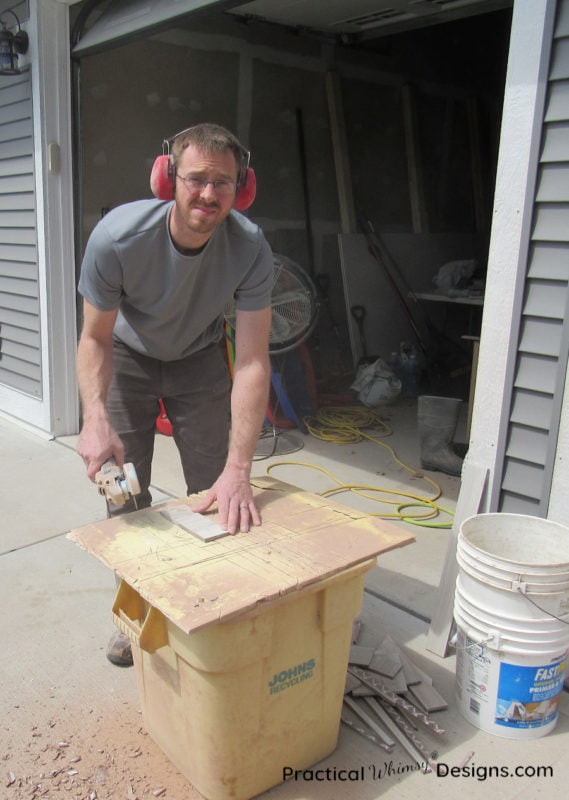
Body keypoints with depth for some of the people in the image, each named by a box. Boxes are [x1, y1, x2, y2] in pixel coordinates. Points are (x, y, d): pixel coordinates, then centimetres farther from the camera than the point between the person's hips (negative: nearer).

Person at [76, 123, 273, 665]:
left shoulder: (250, 249, -30)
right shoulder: (117, 237, -32)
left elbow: (253, 361, -32)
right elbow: (95, 339, -22)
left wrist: (238, 469, -39)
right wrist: (95, 418, -41)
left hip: (199, 358, 1)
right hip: (128, 357, 0)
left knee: (214, 489, -1)